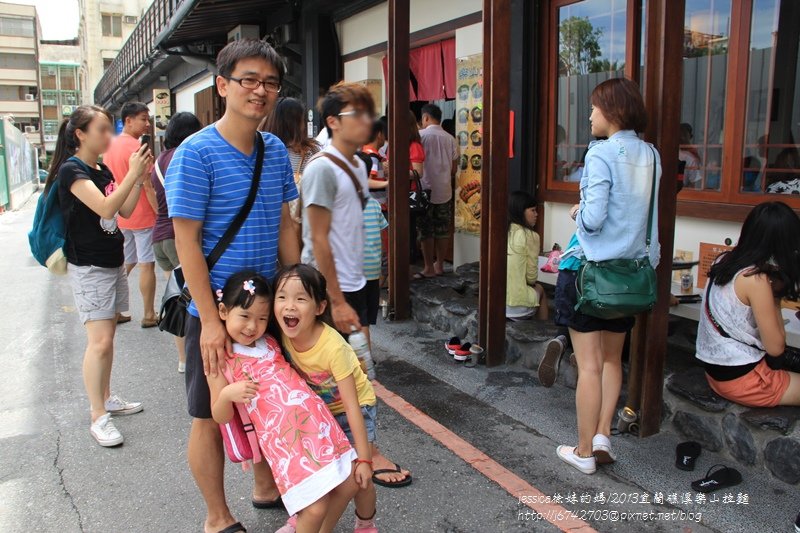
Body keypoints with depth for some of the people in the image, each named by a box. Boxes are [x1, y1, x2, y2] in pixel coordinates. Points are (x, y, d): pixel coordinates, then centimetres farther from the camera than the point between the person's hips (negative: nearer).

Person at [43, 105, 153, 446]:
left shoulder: (103, 171, 12)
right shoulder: (71, 170, -13)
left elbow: (125, 211, 11)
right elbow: (104, 208, -26)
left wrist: (139, 178, 0)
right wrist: (132, 174, -25)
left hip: (113, 262, 8)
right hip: (88, 267, -8)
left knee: (107, 335, 14)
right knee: (100, 341, -10)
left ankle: (107, 399, 26)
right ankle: (98, 418, -2)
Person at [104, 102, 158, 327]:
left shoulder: (111, 146, 10)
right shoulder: (137, 147, -16)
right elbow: (148, 185, -19)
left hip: (120, 216, 8)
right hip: (142, 216, -8)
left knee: (123, 264, 16)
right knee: (147, 264, 1)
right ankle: (149, 315, 8)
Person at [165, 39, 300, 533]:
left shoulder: (276, 150, 3)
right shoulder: (197, 153, -15)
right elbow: (187, 241, -16)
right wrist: (211, 320, -18)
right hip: (216, 310, -6)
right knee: (212, 415, 9)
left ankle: (267, 488, 42)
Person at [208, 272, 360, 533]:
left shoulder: (271, 342, 13)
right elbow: (221, 417, 0)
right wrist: (227, 394, -20)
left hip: (315, 419, 6)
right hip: (282, 436, -6)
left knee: (350, 481, 7)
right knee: (316, 508, -13)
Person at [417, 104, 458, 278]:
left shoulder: (421, 136, -8)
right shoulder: (450, 139, 5)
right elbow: (454, 168, 9)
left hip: (425, 191, -4)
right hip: (445, 192, 4)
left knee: (426, 231, 3)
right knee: (442, 231, 11)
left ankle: (429, 268, 7)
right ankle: (440, 265, 19)